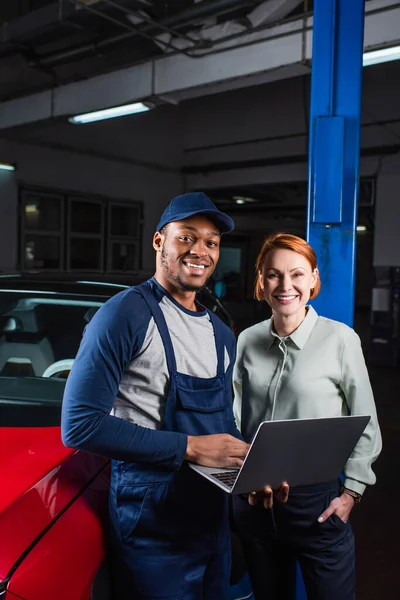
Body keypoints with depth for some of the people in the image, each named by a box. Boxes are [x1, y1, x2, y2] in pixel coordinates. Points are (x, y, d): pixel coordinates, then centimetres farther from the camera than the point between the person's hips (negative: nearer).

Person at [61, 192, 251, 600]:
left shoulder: (221, 334, 9)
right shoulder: (127, 314, -16)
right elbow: (80, 425, -22)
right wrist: (189, 447, -24)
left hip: (214, 519, 8)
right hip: (151, 525, -7)